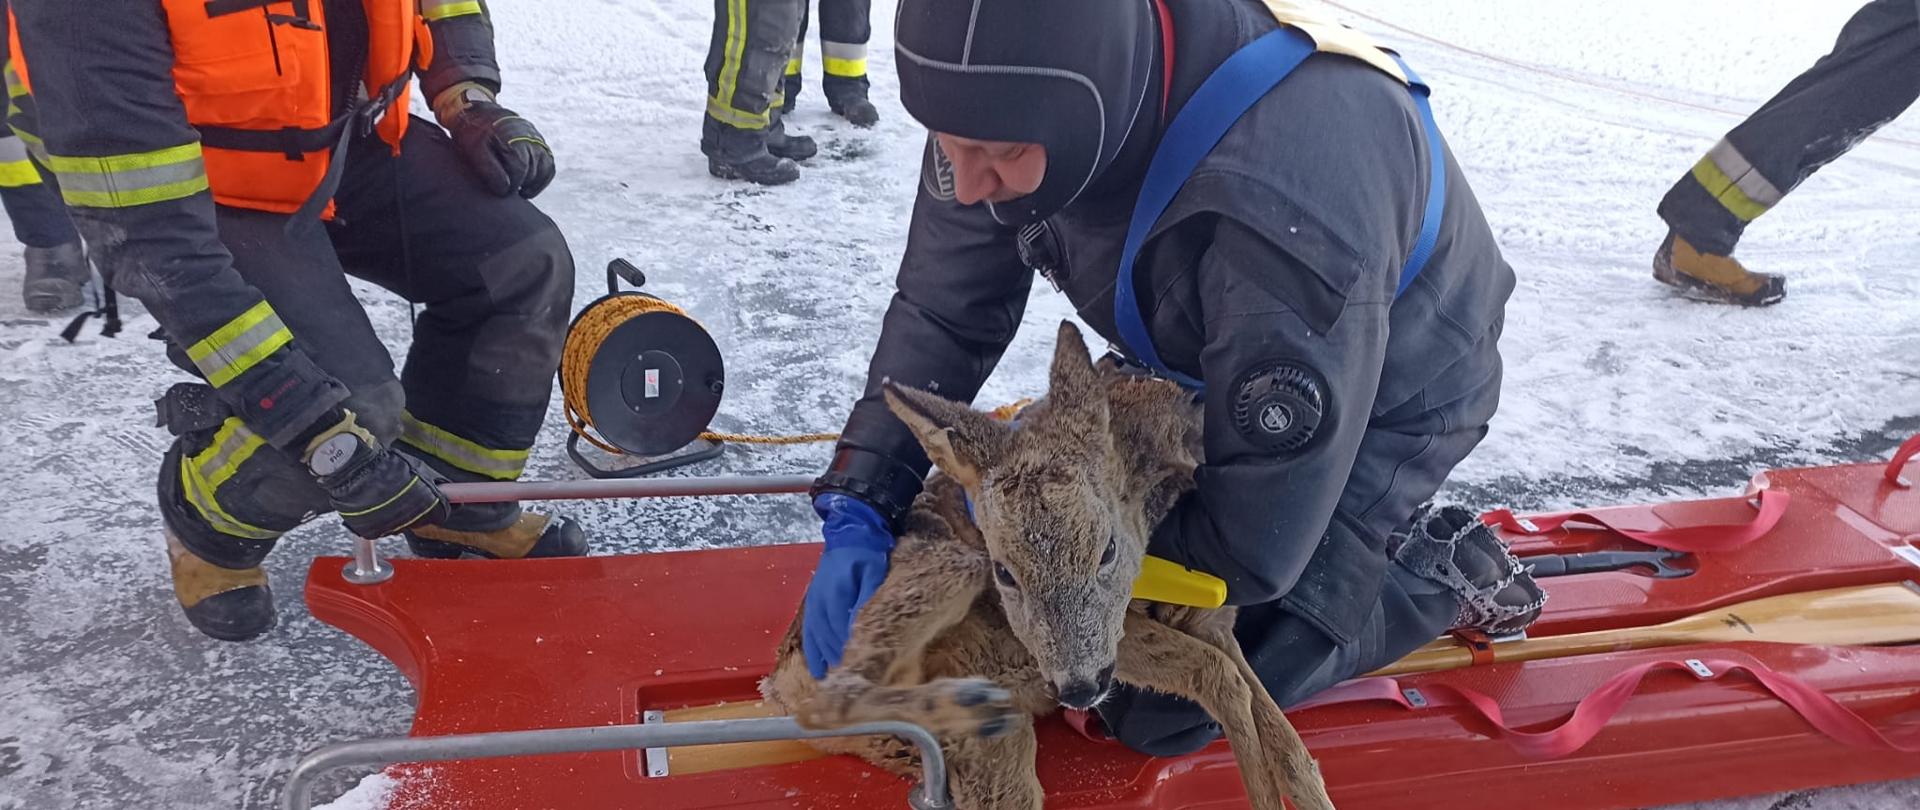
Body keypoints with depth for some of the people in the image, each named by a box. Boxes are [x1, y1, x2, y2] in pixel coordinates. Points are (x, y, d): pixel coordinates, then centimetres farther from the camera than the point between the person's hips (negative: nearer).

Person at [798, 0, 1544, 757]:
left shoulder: (1290, 227, -44)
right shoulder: (1019, 88, -24)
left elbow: (1252, 550, -31)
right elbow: (940, 310, -11)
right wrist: (858, 509, -19)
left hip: (1387, 398, -6)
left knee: (1158, 706, -10)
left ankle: (1438, 570, 7)